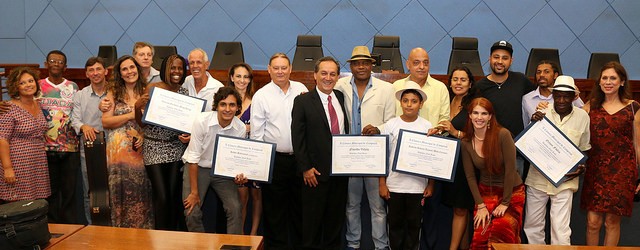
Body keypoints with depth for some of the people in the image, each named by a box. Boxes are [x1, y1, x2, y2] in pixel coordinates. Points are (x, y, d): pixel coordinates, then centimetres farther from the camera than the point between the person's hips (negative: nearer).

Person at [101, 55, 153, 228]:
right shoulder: (114, 93, 6)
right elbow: (105, 122, -2)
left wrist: (144, 135, -9)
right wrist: (131, 115, -10)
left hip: (141, 149, 1)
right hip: (118, 150, -1)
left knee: (141, 192, 2)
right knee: (121, 191, 1)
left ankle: (141, 228, 12)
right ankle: (121, 229, 11)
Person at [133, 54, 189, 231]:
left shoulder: (184, 92, 6)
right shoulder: (152, 88, -4)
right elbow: (142, 123, 0)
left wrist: (189, 135, -5)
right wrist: (137, 107, -18)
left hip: (177, 148, 3)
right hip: (154, 148, -3)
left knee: (174, 196, 4)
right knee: (161, 197, -7)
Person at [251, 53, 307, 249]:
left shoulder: (301, 90, 6)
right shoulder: (261, 95, -2)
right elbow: (256, 133, -2)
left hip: (299, 157, 3)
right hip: (274, 159, -2)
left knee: (299, 205, 13)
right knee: (274, 209, 6)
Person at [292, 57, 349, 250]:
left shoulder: (341, 98, 8)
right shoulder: (303, 101, -6)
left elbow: (347, 130, 14)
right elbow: (297, 137, -8)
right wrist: (305, 168, -12)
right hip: (316, 172, -4)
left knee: (336, 217, 14)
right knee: (312, 218, 7)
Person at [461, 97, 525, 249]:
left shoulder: (502, 134, -17)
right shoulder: (466, 142, -4)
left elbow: (510, 169, -16)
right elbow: (470, 176, -1)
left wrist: (505, 203, -14)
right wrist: (480, 205, -6)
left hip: (511, 192, -3)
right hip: (485, 193, 3)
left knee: (500, 234, -19)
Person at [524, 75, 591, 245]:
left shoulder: (582, 117, -2)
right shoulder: (542, 114, -3)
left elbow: (584, 149, 10)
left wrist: (582, 167, -8)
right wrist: (533, 123, -15)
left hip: (564, 180, -1)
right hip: (538, 177, 2)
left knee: (560, 229, -3)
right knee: (532, 225, 12)